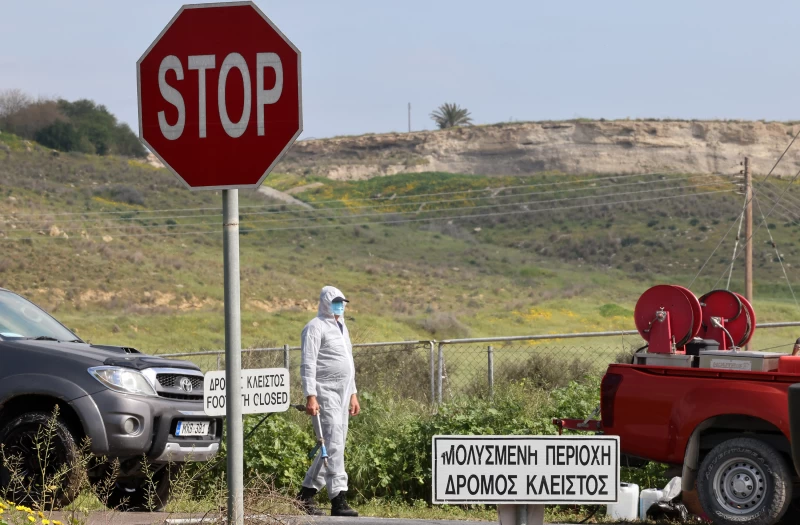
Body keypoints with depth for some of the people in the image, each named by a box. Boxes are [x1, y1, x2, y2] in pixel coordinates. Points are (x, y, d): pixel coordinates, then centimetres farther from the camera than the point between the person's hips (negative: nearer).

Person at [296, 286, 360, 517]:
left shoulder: (341, 327, 21)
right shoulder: (316, 327, -7)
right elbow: (308, 364, -15)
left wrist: (353, 394, 23)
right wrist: (310, 396, -23)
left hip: (342, 393, 9)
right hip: (326, 393, -9)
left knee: (334, 444, 9)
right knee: (334, 444, -14)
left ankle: (306, 494, 17)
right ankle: (338, 500, -18)